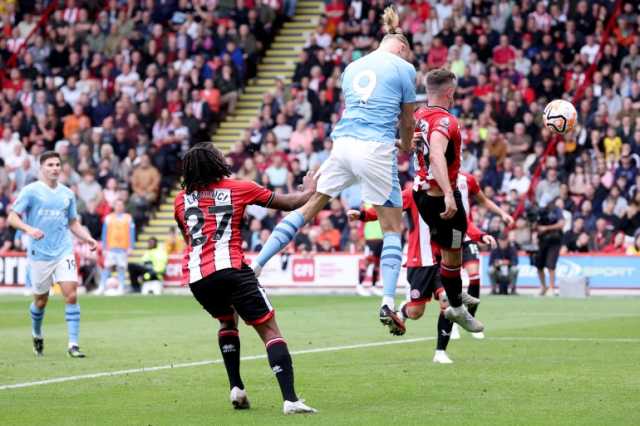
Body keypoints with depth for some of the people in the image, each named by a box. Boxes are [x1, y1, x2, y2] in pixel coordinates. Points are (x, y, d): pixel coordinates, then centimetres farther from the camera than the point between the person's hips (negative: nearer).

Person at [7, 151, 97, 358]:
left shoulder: (67, 193, 10)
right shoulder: (31, 191, -4)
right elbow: (12, 217, -6)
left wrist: (87, 238, 3)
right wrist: (28, 229, -25)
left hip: (64, 253, 2)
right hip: (39, 254, -2)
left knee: (71, 296, -13)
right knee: (41, 301, 8)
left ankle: (73, 344, -10)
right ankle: (37, 336, 37)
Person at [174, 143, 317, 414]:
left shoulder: (181, 199, 19)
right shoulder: (240, 188, 10)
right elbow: (289, 203, 18)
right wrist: (310, 191, 37)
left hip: (194, 276, 4)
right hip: (229, 267, -4)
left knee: (227, 321, 31)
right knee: (270, 331, -2)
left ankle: (236, 388, 18)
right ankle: (290, 399, -18)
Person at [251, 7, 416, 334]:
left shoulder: (353, 67, 19)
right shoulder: (403, 68, 4)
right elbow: (407, 121, 11)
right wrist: (405, 147, 32)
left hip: (343, 144, 4)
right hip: (376, 148, -4)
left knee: (308, 207, 14)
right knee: (393, 227, 6)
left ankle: (255, 265, 9)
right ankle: (388, 304, -2)